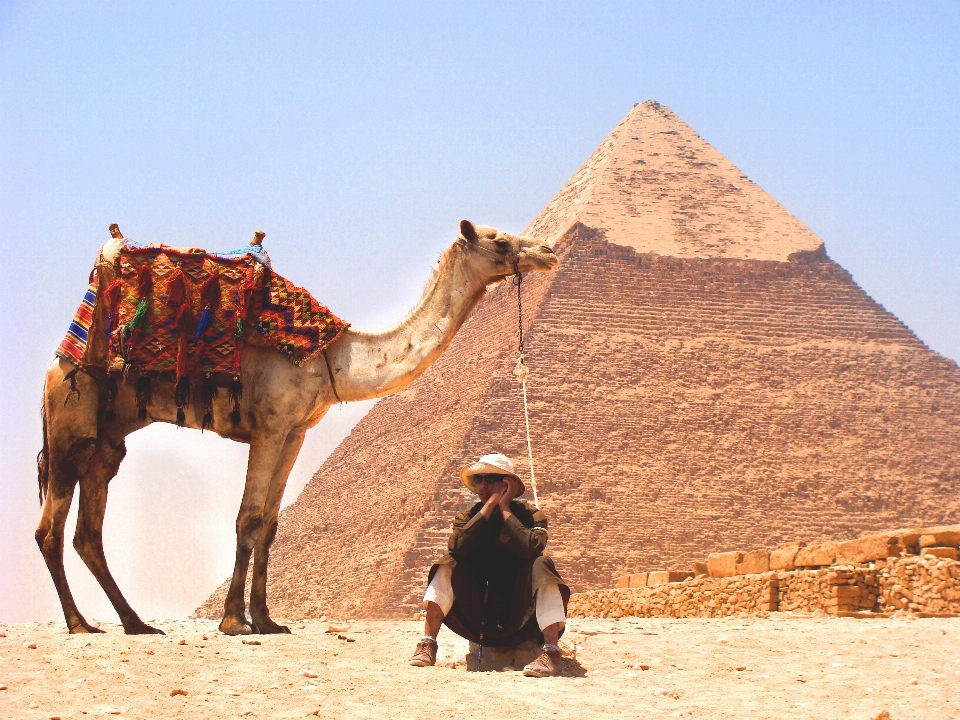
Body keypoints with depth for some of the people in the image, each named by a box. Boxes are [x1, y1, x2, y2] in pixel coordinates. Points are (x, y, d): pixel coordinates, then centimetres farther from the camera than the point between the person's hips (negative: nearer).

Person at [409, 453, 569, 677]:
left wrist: (505, 509, -16)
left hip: (521, 615, -2)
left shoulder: (529, 515, -3)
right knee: (449, 566, -17)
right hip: (479, 615, 2)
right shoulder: (469, 517, 4)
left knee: (541, 565, -28)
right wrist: (490, 505, -18)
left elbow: (531, 548, -26)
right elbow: (457, 547, -20)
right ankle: (428, 645, -25)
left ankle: (551, 653, -38)